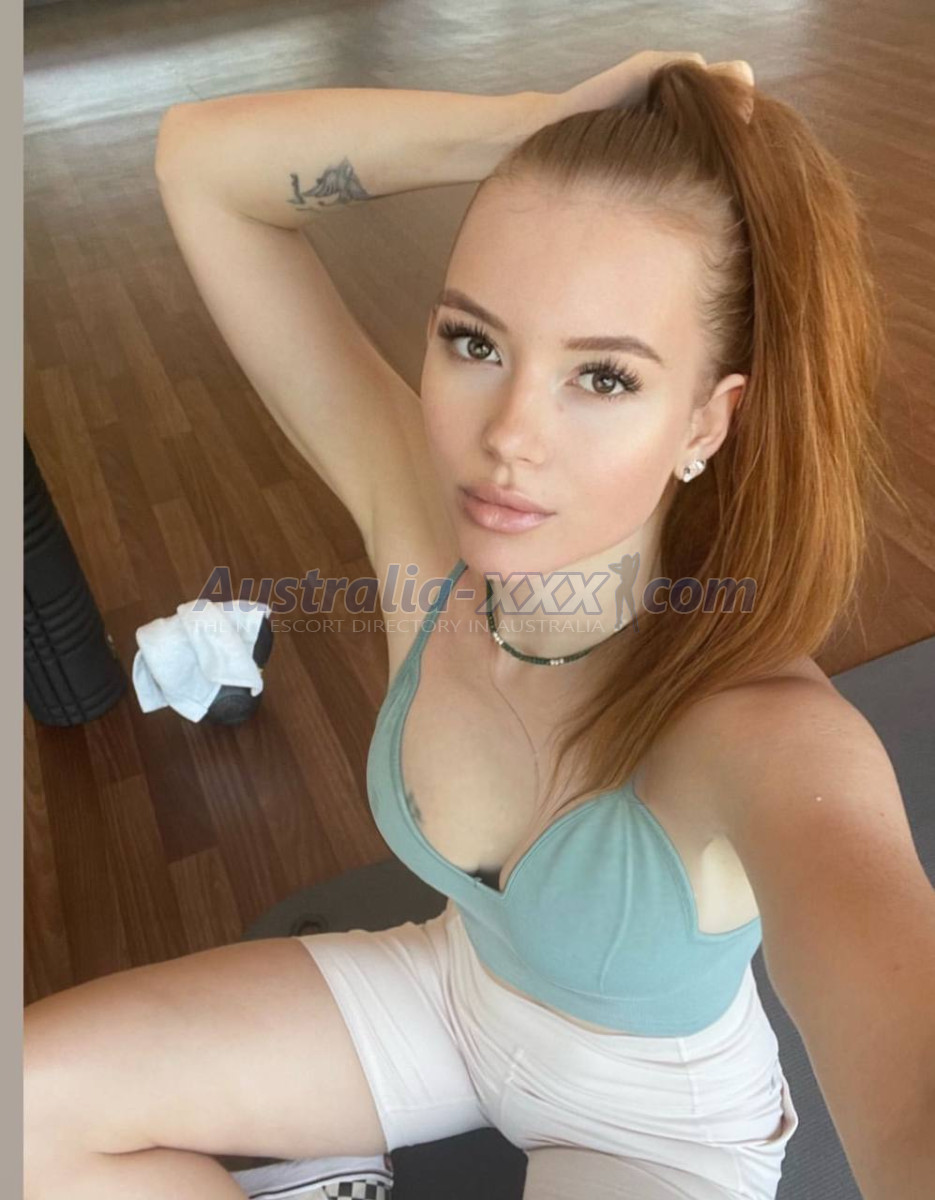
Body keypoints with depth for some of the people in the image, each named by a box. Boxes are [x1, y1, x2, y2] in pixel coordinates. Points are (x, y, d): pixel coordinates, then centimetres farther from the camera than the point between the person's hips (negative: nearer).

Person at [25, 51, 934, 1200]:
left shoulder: (768, 736, -35)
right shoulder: (420, 515, -24)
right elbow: (202, 160, -21)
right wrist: (545, 120, -33)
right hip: (454, 983, 3)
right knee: (30, 1103, -2)